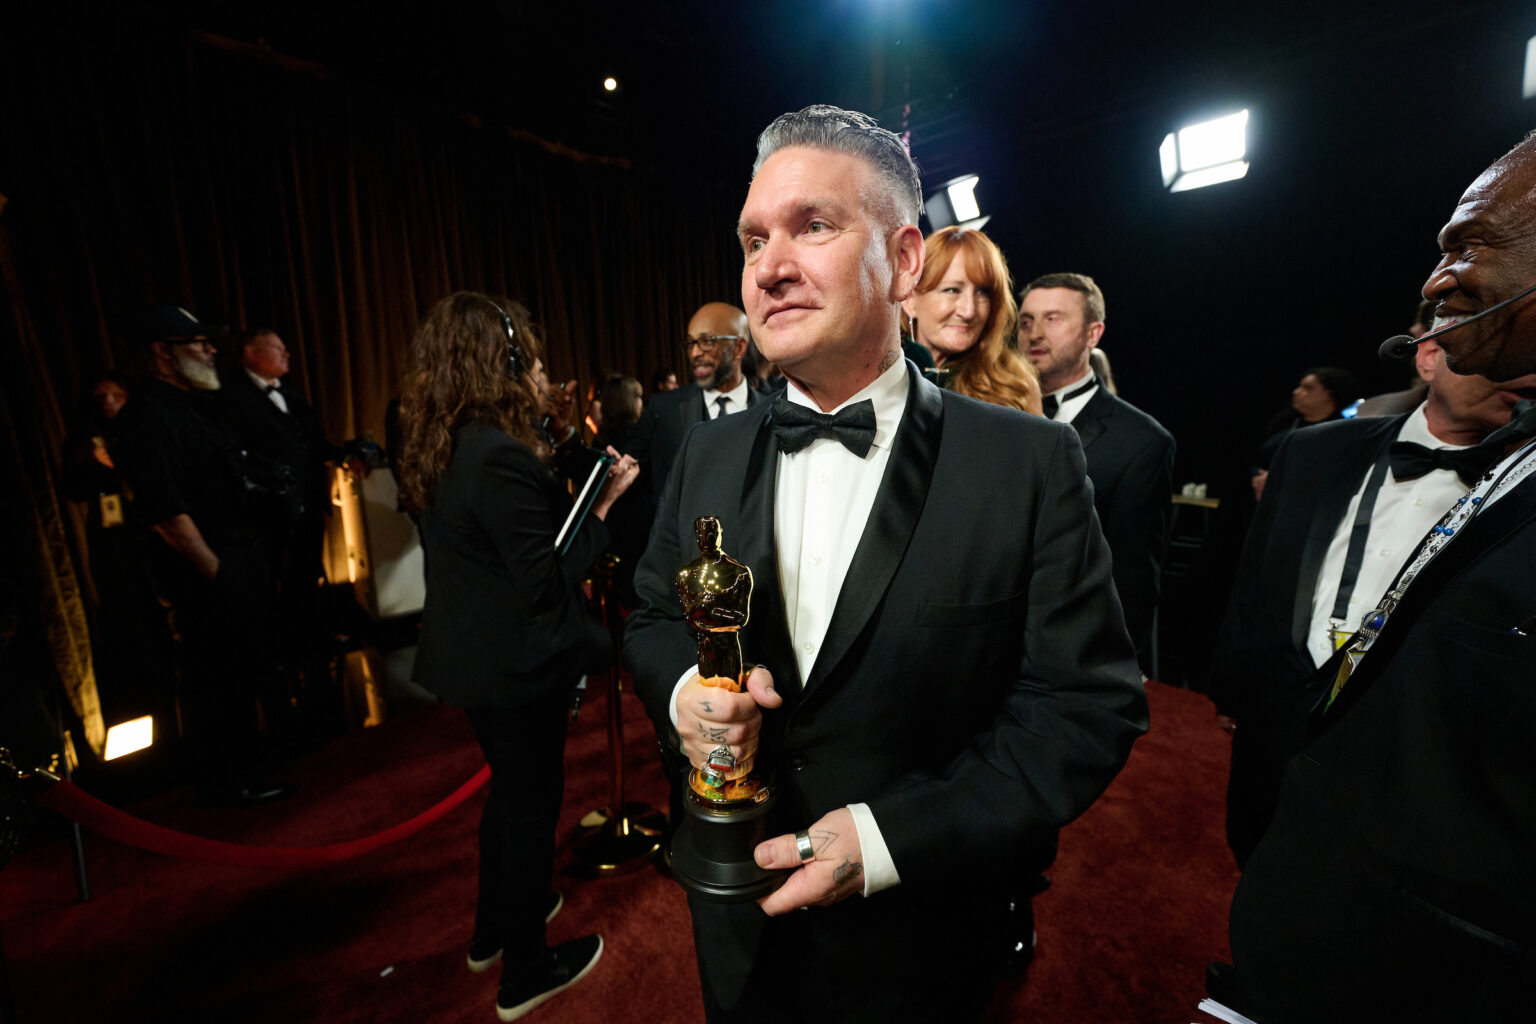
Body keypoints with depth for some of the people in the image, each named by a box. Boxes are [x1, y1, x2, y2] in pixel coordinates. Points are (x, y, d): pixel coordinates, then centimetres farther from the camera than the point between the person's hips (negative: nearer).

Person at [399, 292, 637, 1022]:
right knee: (532, 805, 11)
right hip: (517, 667, -9)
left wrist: (582, 496, 4)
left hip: (476, 657, 9)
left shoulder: (444, 448, 4)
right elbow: (546, 584, -25)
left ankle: (493, 931, 49)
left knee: (509, 791, 27)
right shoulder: (502, 456, -26)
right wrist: (601, 507, -17)